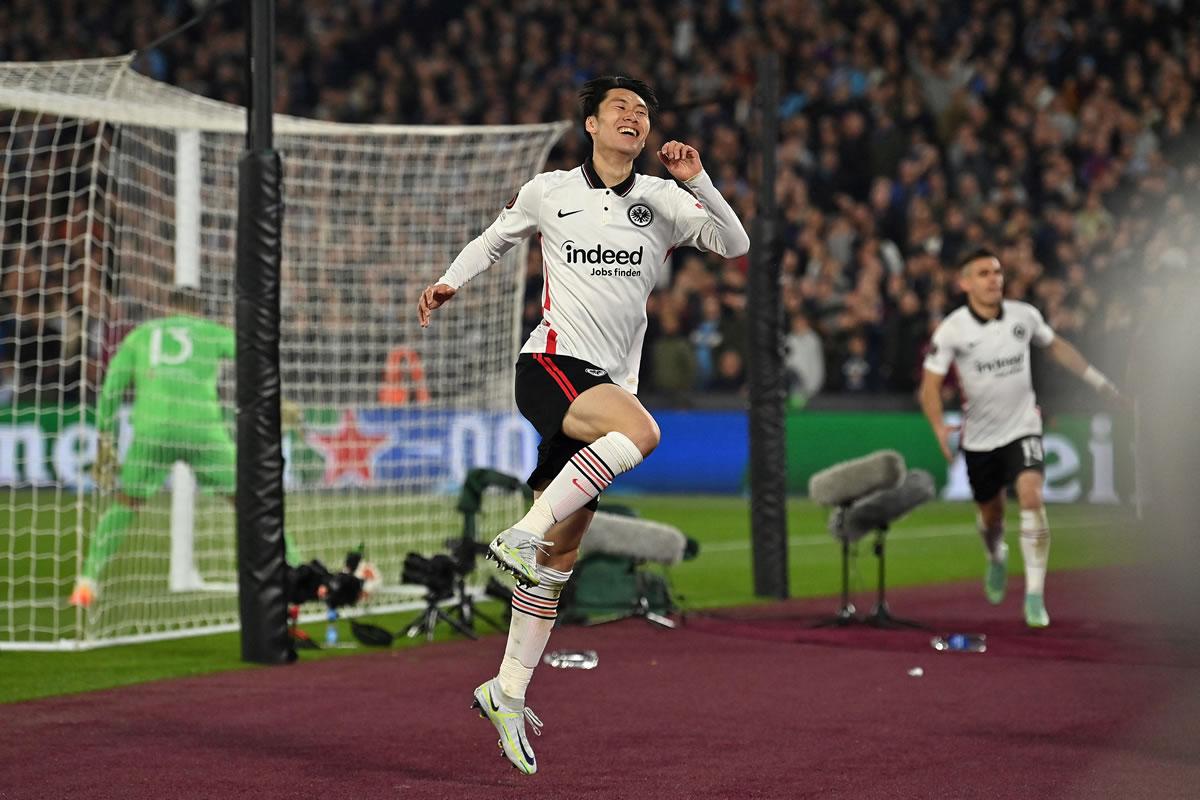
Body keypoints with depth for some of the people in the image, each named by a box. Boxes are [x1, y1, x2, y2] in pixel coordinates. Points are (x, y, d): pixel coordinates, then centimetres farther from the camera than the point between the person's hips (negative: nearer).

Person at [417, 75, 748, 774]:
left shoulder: (662, 200, 11)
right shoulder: (548, 192, 8)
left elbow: (735, 246, 1)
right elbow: (495, 240, 26)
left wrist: (698, 181, -11)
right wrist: (450, 282, 11)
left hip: (610, 383, 4)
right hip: (551, 365, -4)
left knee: (560, 556, 3)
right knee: (640, 431, -34)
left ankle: (509, 691, 10)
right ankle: (524, 532, -29)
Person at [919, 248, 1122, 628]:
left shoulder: (1025, 315, -6)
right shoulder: (952, 329, -13)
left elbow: (1056, 346, 15)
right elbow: (931, 385, -11)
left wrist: (1097, 379, 17)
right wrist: (939, 426, -28)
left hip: (1022, 428, 0)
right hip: (979, 437, 0)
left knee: (1031, 497, -22)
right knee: (991, 514, 13)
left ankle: (1035, 596, -19)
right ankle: (996, 558, 52)